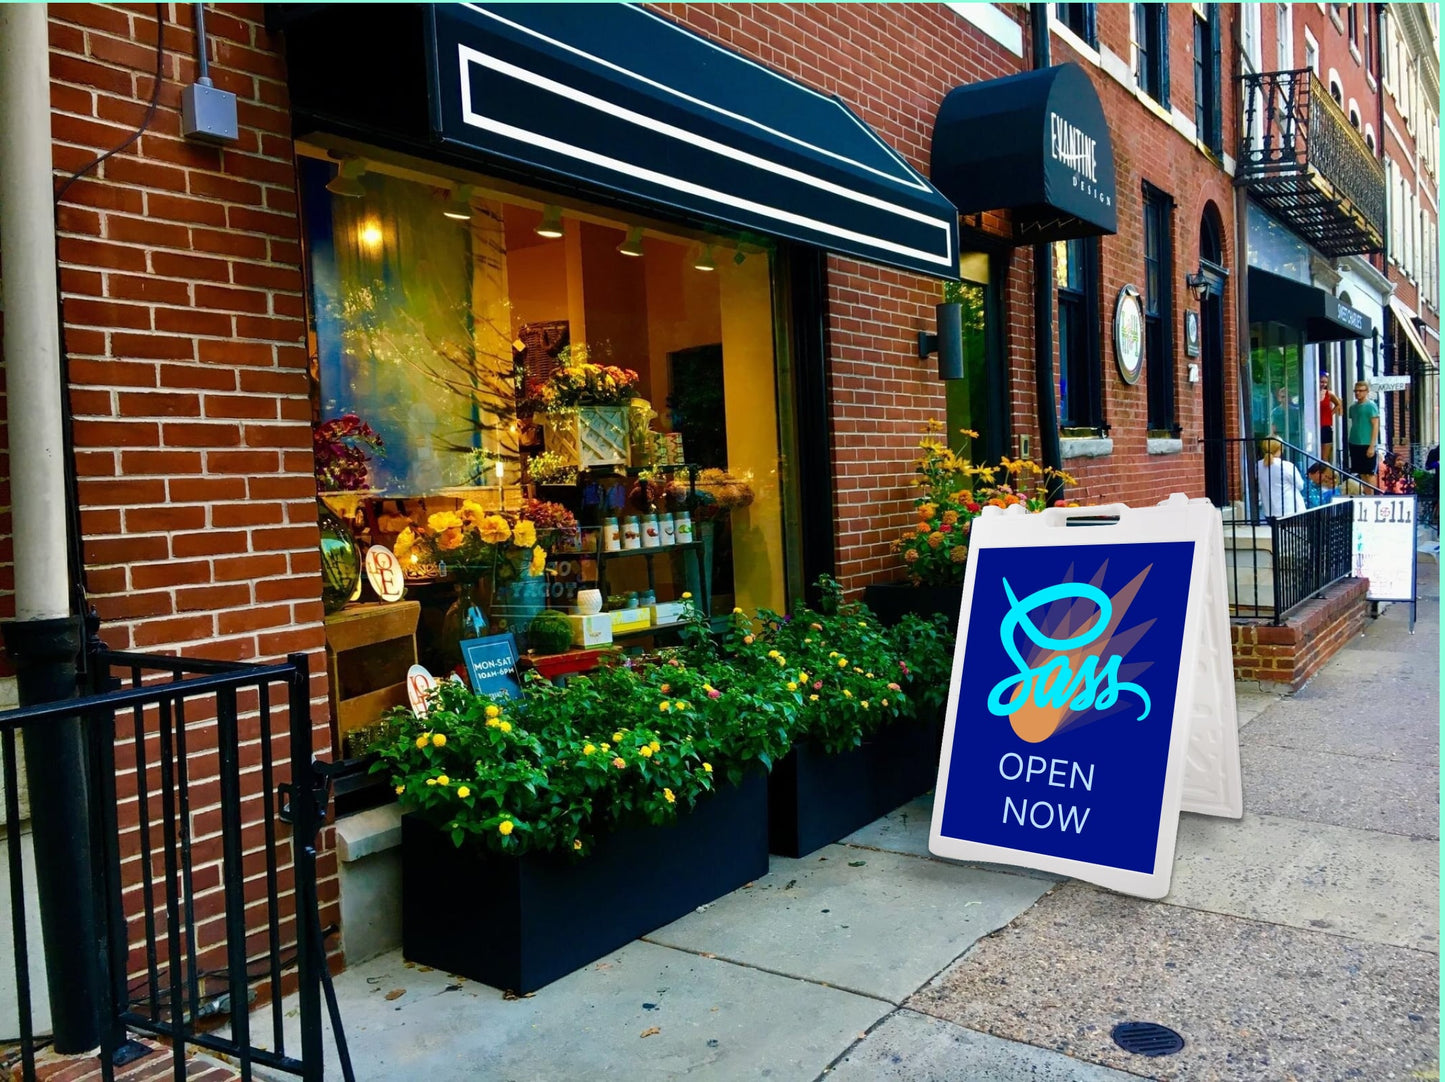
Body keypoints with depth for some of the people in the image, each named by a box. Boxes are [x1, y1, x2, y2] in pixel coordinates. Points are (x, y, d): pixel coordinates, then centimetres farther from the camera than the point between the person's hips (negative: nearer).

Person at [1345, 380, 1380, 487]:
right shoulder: (1353, 406, 12)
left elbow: (1376, 426, -9)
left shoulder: (1371, 406, -6)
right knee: (1361, 473, 10)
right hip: (1354, 444, 6)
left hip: (1367, 445, -6)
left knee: (1369, 473, -4)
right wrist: (1349, 441, 12)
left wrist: (1372, 446, -15)